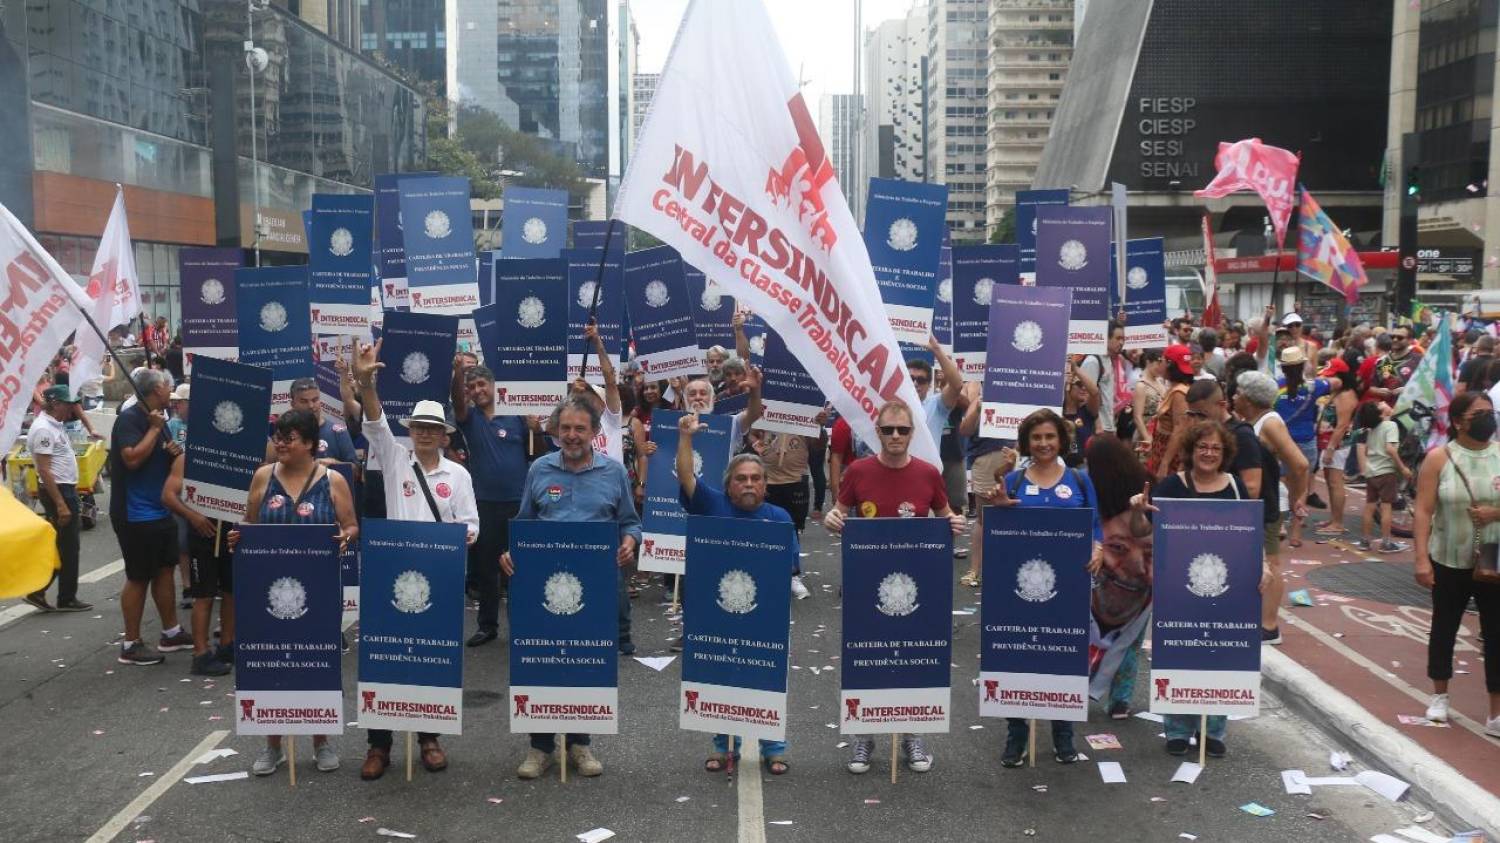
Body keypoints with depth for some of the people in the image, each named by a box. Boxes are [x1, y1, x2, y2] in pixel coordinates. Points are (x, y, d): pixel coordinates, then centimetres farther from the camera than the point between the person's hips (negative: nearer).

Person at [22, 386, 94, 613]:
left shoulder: (55, 423, 8)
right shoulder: (43, 429, -20)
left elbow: (78, 413, 31)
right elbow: (44, 470, -24)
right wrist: (60, 504, -25)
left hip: (66, 489, 10)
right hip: (57, 491, -10)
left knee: (62, 545, 15)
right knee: (67, 547, 0)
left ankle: (37, 591, 18)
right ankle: (66, 598, 9)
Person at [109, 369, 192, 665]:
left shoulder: (156, 419, 12)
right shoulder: (129, 418, -14)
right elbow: (132, 459, -27)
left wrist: (174, 452, 1)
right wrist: (154, 429, -20)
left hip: (161, 510, 9)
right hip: (136, 515, -9)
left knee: (165, 570, 14)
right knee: (138, 577, -2)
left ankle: (171, 633, 25)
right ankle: (131, 645, 7)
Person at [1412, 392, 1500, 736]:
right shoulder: (1439, 458, -6)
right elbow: (1424, 511, -7)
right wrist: (1422, 558, -12)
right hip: (1450, 561, -1)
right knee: (1444, 628, 13)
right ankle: (1439, 697, 32)